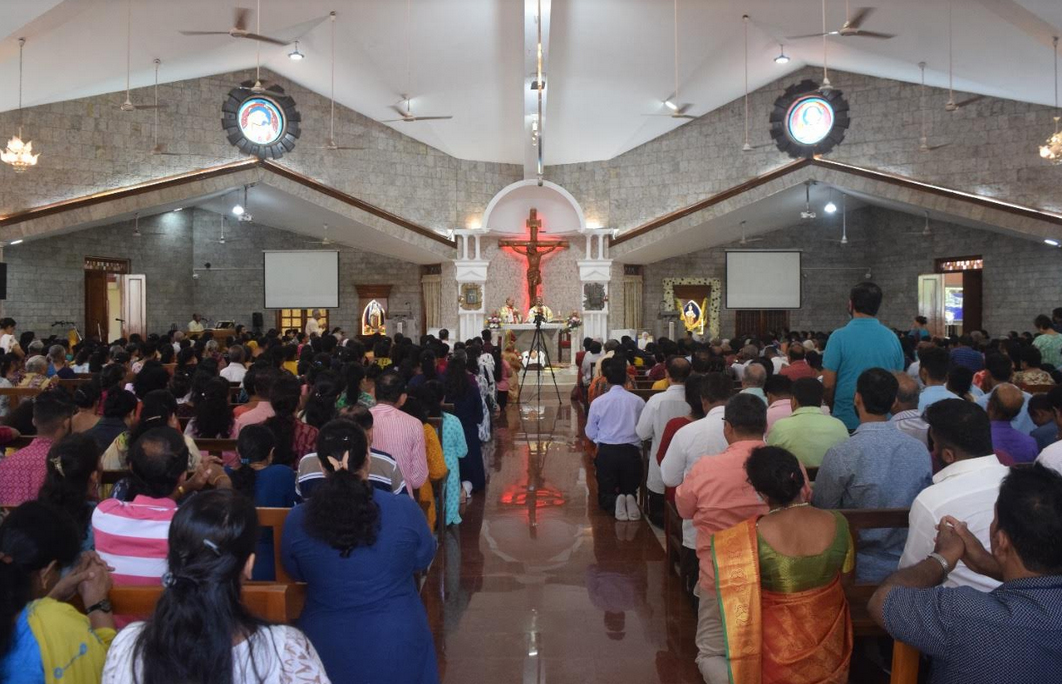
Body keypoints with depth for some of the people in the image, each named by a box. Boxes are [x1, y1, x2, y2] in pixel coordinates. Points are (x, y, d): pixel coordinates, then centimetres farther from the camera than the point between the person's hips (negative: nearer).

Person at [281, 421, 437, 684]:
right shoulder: (405, 510, -19)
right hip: (398, 646, -1)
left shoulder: (296, 520, -15)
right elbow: (423, 560, 0)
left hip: (326, 648, 1)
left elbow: (296, 573, 5)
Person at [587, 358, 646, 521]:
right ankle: (630, 500, -13)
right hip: (631, 452, 1)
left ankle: (614, 502, -18)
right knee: (630, 490, 20)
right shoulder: (638, 401, -4)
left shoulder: (598, 402, -4)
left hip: (606, 452, -1)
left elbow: (590, 434, 4)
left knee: (605, 494, 15)